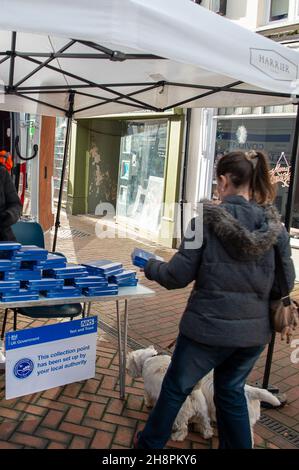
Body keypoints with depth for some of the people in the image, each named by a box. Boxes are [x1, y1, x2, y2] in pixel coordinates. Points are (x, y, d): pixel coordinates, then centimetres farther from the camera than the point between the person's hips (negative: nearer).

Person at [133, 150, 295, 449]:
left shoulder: (207, 218, -14)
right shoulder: (275, 225, -3)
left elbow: (178, 276, -12)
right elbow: (286, 281, 3)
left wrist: (151, 267, 7)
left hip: (210, 327, -3)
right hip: (255, 330, 4)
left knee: (176, 386, 20)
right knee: (232, 391, 26)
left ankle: (151, 443, 42)